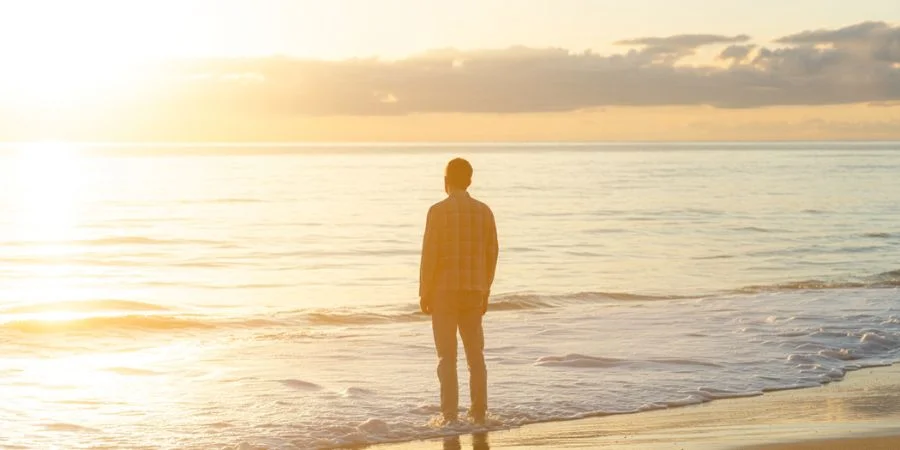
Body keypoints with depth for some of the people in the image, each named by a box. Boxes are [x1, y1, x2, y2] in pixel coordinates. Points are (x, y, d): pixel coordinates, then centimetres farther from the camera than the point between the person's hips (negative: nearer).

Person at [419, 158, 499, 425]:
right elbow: (491, 254, 6)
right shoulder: (483, 211, 3)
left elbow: (429, 254, -11)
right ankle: (478, 413, 12)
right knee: (475, 354, 11)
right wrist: (485, 291, 16)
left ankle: (450, 415, -2)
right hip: (473, 292, 4)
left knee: (447, 356, 0)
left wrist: (423, 293, -3)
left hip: (443, 291, -4)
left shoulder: (438, 211, -9)